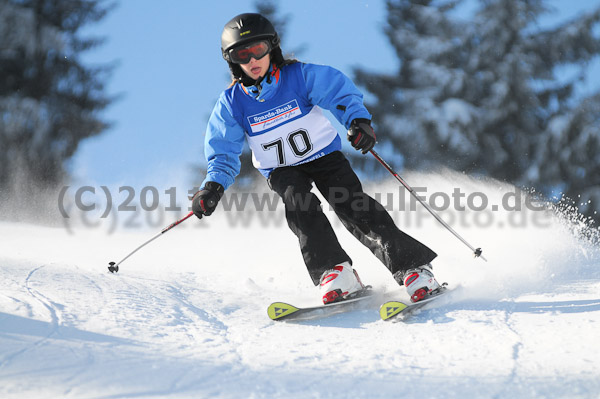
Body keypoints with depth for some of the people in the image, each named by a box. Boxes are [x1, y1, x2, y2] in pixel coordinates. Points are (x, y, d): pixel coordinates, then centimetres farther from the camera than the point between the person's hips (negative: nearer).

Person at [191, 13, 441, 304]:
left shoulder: (301, 76, -14)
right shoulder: (232, 103, -8)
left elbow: (341, 92, -21)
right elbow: (224, 154, -5)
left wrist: (358, 120, -42)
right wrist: (213, 186, -24)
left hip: (324, 155, -2)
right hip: (281, 171, 2)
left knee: (351, 205, -22)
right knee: (297, 200, -30)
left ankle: (411, 265, -24)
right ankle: (334, 272, -34)